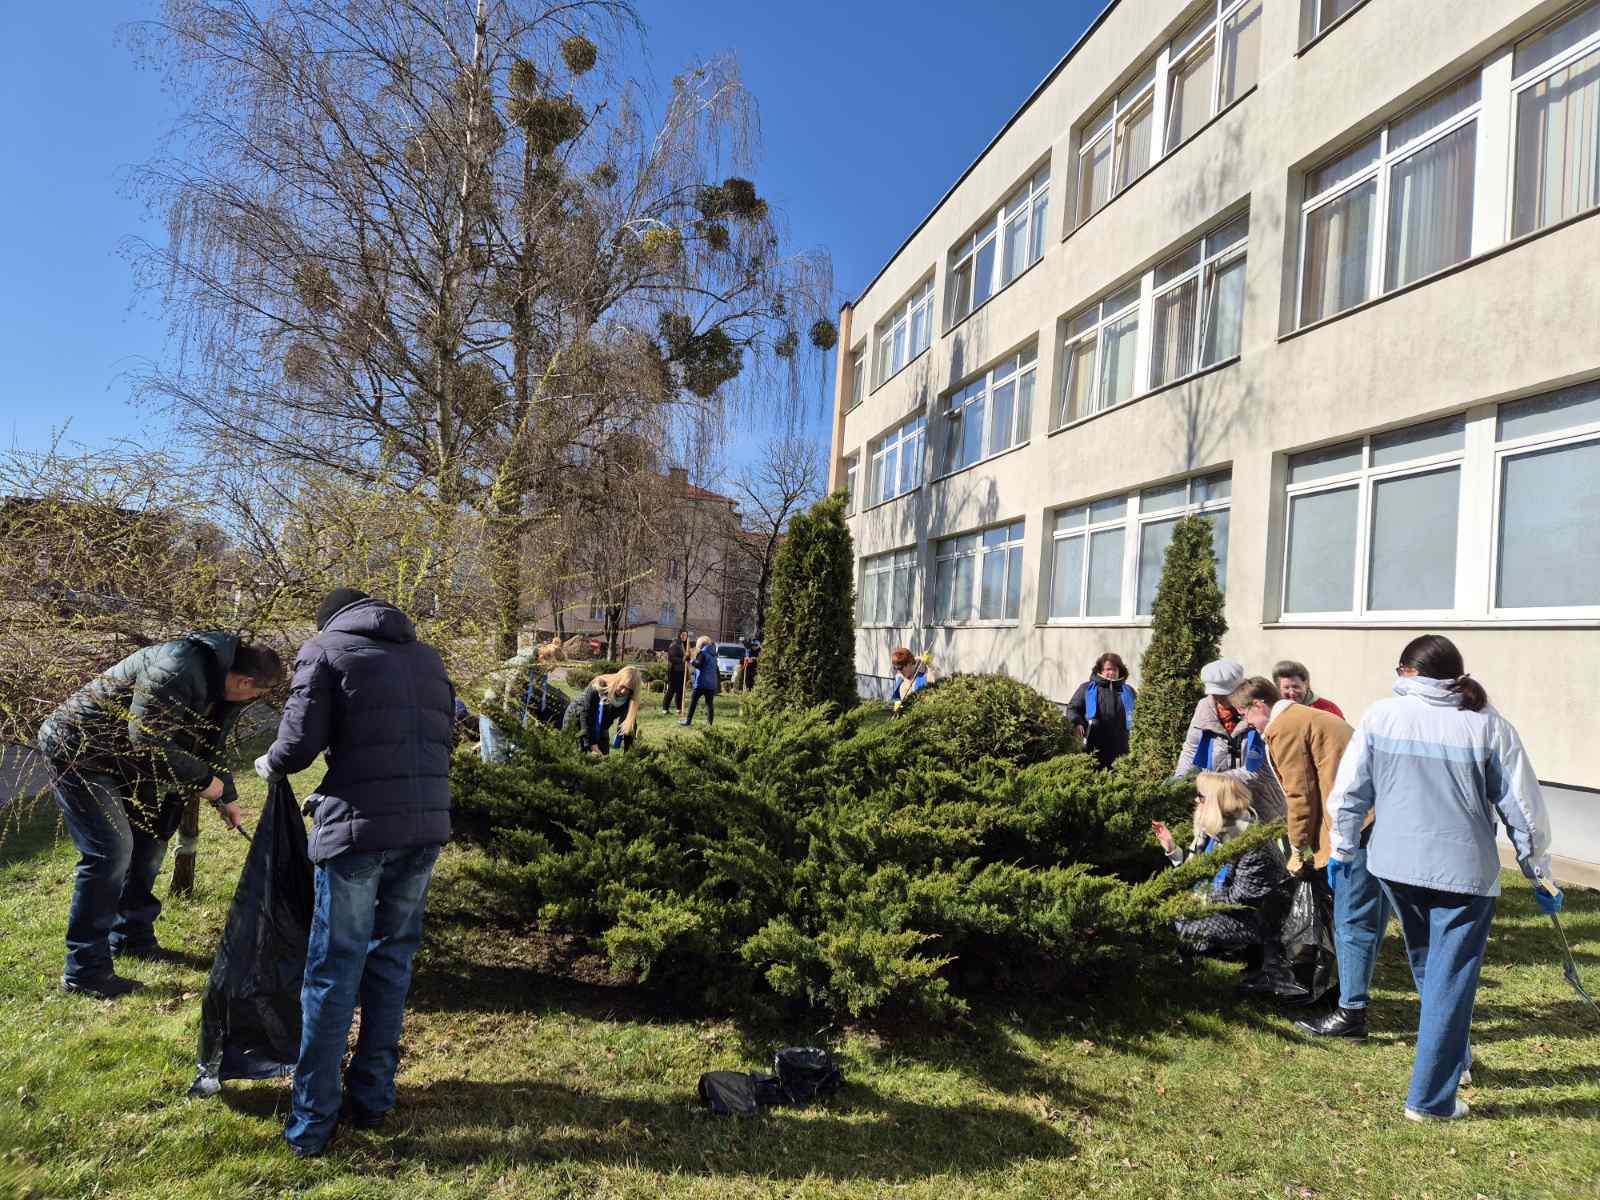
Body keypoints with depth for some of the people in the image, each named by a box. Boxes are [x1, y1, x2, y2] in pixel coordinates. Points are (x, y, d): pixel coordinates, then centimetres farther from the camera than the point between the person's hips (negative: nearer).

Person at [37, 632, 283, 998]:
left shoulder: (213, 680, 2)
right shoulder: (176, 670, -30)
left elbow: (205, 745, 15)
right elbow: (148, 739, -31)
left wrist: (226, 797, 15)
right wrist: (203, 779, -20)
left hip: (120, 758, 10)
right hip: (76, 749, -10)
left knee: (149, 842, 13)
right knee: (110, 852, -14)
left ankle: (131, 937, 28)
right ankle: (84, 970, -4)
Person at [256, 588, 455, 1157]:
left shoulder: (326, 649, 3)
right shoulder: (428, 657, 17)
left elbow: (297, 747, -3)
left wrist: (268, 765, 18)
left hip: (358, 828, -4)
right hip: (427, 826, 5)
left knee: (333, 972, 6)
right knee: (391, 960, 16)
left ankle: (311, 1122, 14)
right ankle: (371, 1099, 25)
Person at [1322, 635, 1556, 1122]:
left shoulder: (1381, 715, -2)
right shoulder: (1488, 726, -5)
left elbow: (1349, 792, 1)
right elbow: (1523, 810, -1)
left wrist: (1342, 849, 15)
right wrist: (1540, 875, 12)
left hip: (1394, 864, 2)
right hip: (1464, 871, -2)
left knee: (1427, 967, 24)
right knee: (1450, 980, 6)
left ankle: (1453, 1055, 39)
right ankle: (1430, 1098, 11)